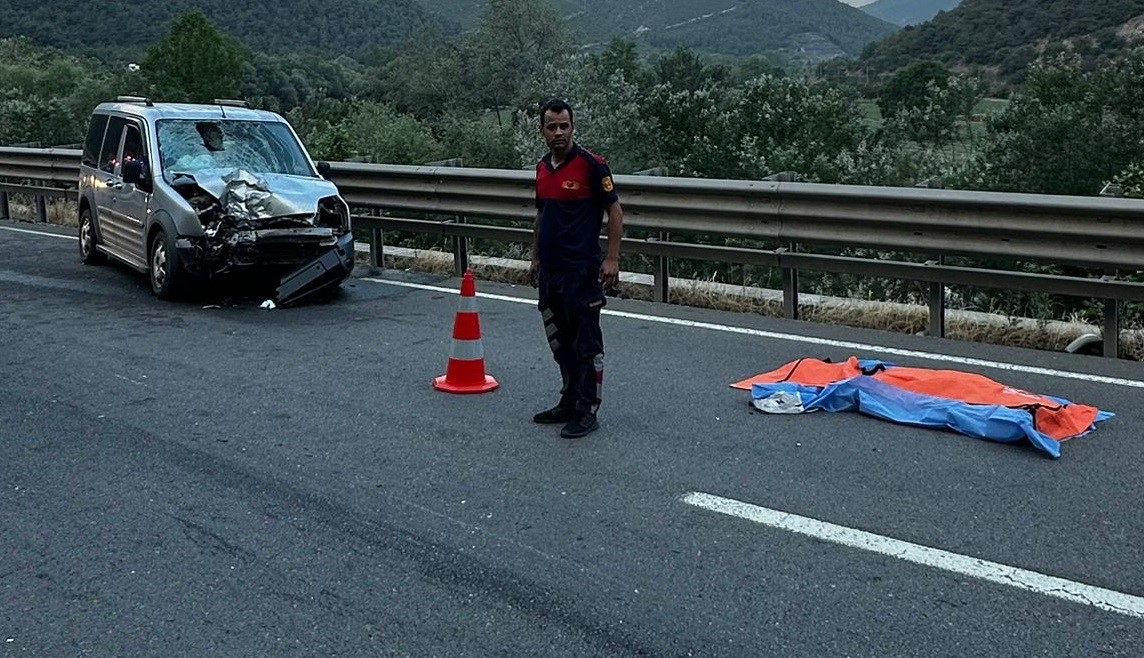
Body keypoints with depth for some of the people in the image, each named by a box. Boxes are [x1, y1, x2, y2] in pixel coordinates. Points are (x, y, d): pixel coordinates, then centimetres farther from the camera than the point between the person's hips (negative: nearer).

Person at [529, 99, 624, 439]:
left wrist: (612, 258, -16)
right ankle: (569, 402, 26)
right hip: (550, 271, 8)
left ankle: (587, 411, 6)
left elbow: (614, 211, -10)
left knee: (586, 343, -1)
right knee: (560, 343, 15)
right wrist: (535, 258, 20)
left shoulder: (591, 164, -10)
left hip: (581, 270, -8)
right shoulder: (542, 167, 12)